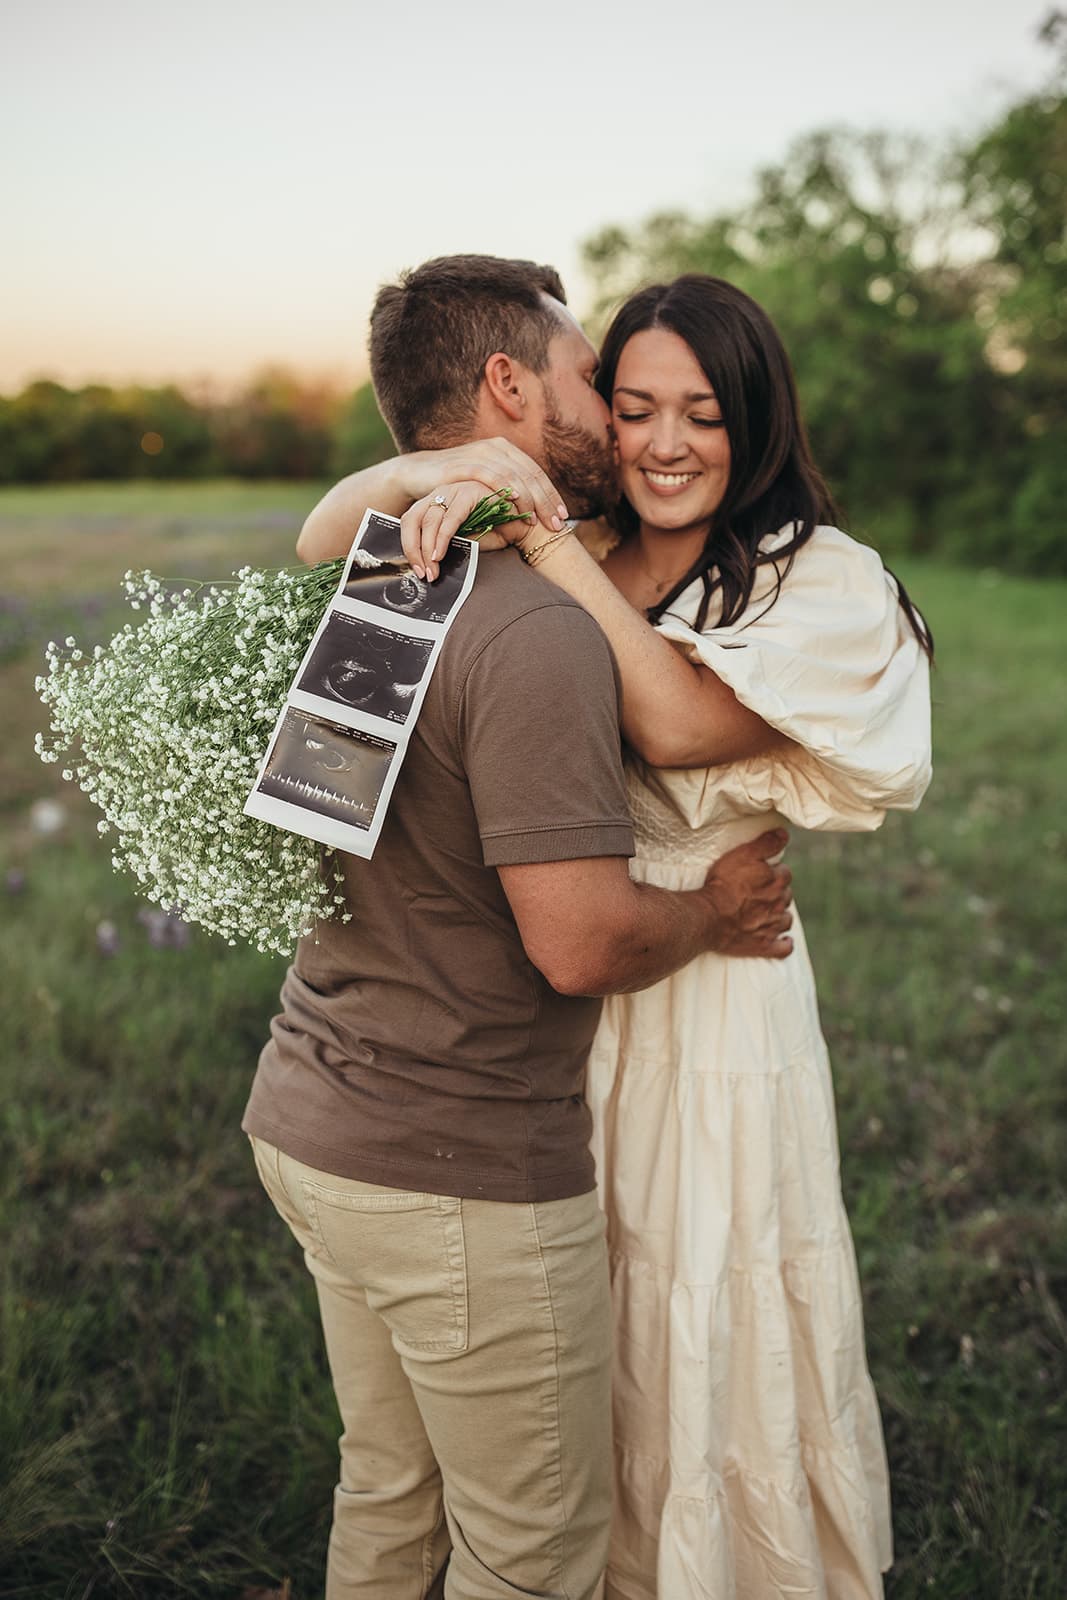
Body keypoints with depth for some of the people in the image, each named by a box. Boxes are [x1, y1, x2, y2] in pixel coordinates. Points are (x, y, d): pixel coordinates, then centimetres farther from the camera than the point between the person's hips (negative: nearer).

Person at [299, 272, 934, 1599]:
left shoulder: (818, 580, -7)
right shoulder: (566, 559, 4)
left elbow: (683, 723, -24)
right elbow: (321, 547, 2)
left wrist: (543, 534, -23)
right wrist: (414, 476, -19)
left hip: (712, 1005, -4)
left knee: (714, 1345, 11)